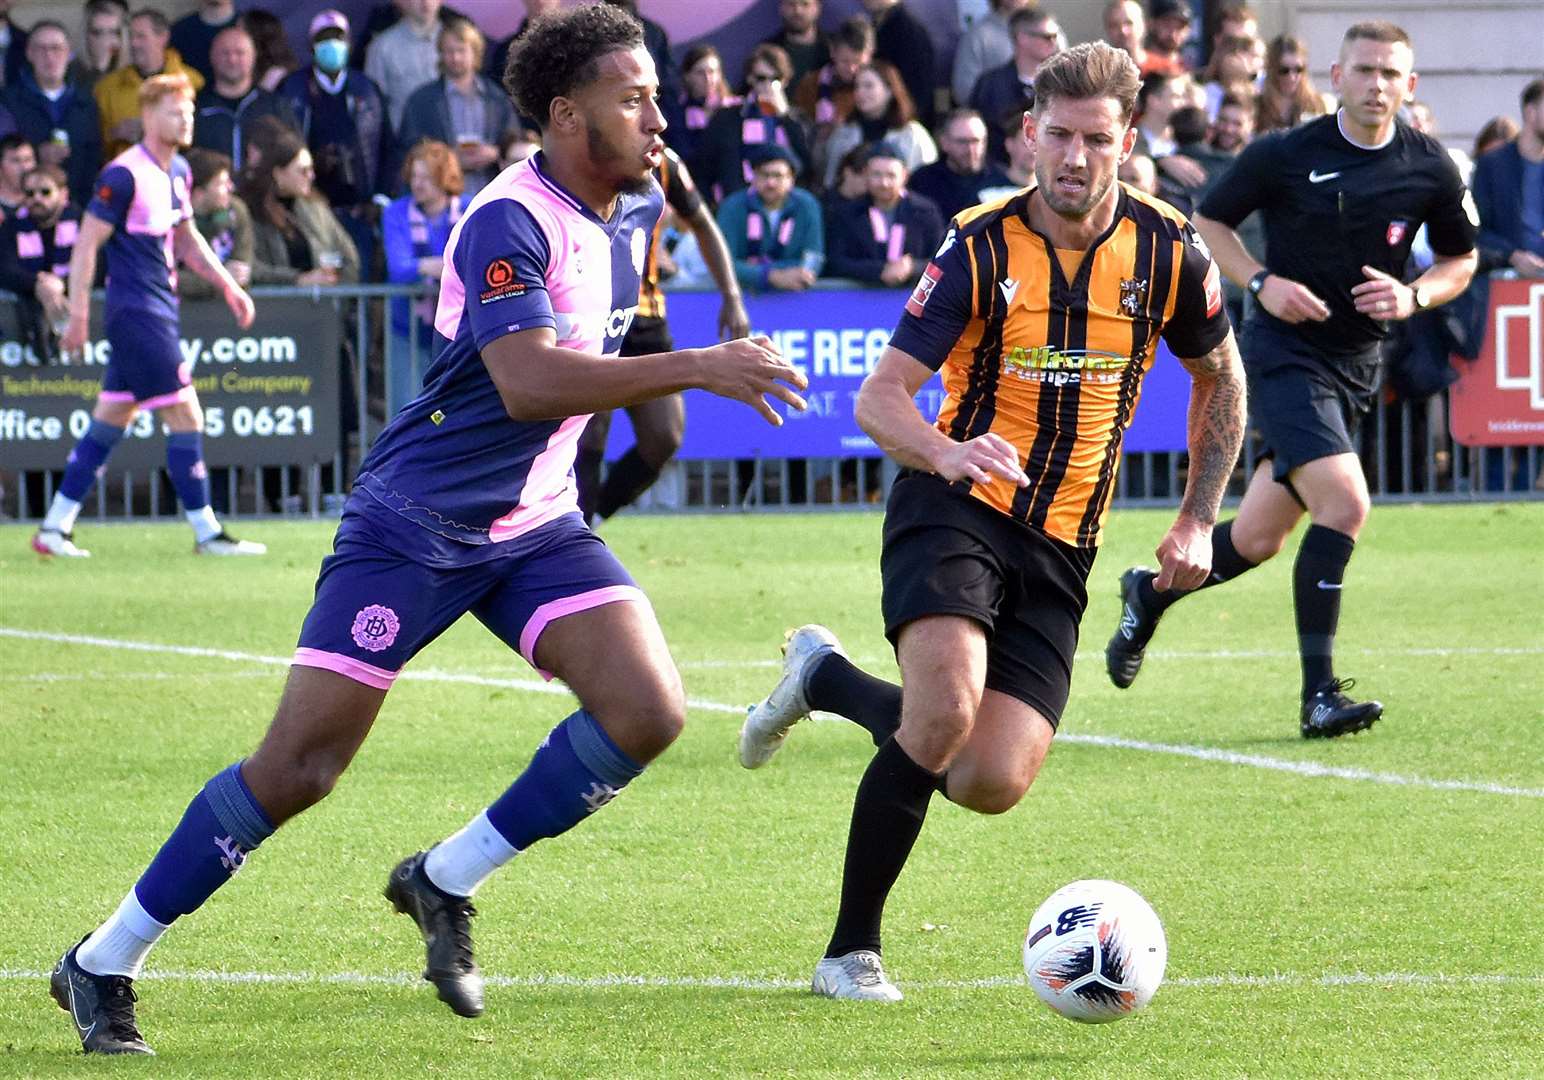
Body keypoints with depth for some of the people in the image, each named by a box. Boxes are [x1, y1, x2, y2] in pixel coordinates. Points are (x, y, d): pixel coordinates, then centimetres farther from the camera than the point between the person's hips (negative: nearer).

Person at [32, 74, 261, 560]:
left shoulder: (178, 172, 12)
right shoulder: (124, 175, -16)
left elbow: (186, 238, 25)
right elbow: (87, 243, -15)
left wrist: (228, 286, 18)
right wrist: (77, 314, -17)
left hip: (159, 308, 9)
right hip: (137, 311, -9)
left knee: (110, 421, 11)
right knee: (185, 416, -7)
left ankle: (55, 528, 14)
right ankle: (207, 533, 0)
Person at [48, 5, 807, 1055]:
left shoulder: (635, 210, 5)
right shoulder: (508, 221, -21)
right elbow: (527, 383, -34)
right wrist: (696, 368, -36)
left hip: (537, 525, 7)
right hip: (414, 524, -7)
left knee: (648, 711, -14)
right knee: (299, 767, -9)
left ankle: (445, 885, 3)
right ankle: (101, 966, 5)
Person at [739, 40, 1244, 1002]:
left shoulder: (1169, 253, -2)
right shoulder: (981, 250, -9)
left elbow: (1220, 378, 17)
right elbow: (880, 398, -12)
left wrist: (1199, 521, 11)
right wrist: (947, 453, -33)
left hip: (1060, 547, 3)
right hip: (956, 508, -3)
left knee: (992, 783, -9)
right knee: (946, 711, -29)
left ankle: (828, 677, 20)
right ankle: (853, 949, -13)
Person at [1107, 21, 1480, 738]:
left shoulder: (1431, 170, 0)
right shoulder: (1285, 155, -9)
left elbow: (1460, 261, 13)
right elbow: (1207, 221, 4)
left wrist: (1412, 296, -7)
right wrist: (1261, 282, -12)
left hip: (1356, 366, 5)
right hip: (1284, 350, -5)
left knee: (1259, 538, 10)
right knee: (1344, 503, -23)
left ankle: (1153, 593, 39)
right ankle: (1319, 694, -17)